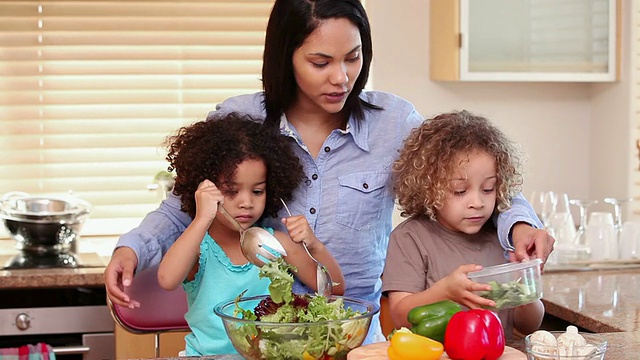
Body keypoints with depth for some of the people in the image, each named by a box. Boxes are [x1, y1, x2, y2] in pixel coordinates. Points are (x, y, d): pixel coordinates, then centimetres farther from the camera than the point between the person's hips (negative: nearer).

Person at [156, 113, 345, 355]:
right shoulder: (197, 246, -2)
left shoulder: (276, 243, 4)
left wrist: (314, 246, -13)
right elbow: (167, 280, -25)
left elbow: (335, 289, 4)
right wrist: (202, 219, -25)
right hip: (209, 354, -2)